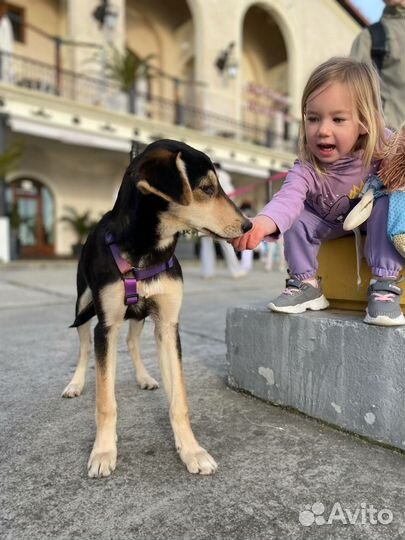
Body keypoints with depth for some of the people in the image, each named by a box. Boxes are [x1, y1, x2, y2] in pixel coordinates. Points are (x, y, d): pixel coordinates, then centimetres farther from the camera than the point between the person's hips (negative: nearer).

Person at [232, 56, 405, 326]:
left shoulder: (383, 147, -26)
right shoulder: (307, 169, -30)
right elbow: (288, 199, -47)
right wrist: (261, 224, -67)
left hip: (371, 217, 0)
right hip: (331, 224, 1)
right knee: (298, 216, -24)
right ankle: (306, 284, -7)